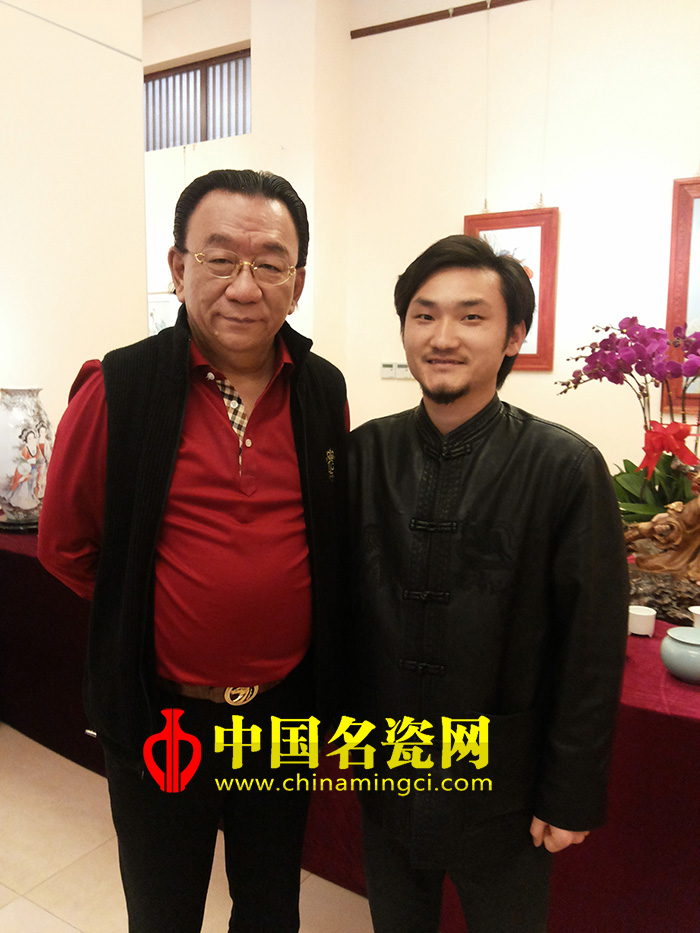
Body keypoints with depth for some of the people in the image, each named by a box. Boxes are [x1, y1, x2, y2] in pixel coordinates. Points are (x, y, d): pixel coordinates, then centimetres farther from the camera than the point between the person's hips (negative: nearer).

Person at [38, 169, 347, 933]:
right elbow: (66, 545, -4)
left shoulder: (324, 391, -5)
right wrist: (140, 617, 1)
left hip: (284, 711, 3)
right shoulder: (117, 389, -15)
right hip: (160, 717, -2)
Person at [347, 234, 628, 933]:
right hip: (384, 771, 3)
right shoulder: (363, 453, -7)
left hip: (502, 784, -2)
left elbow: (592, 654, -12)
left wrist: (571, 798, -7)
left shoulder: (566, 469, -16)